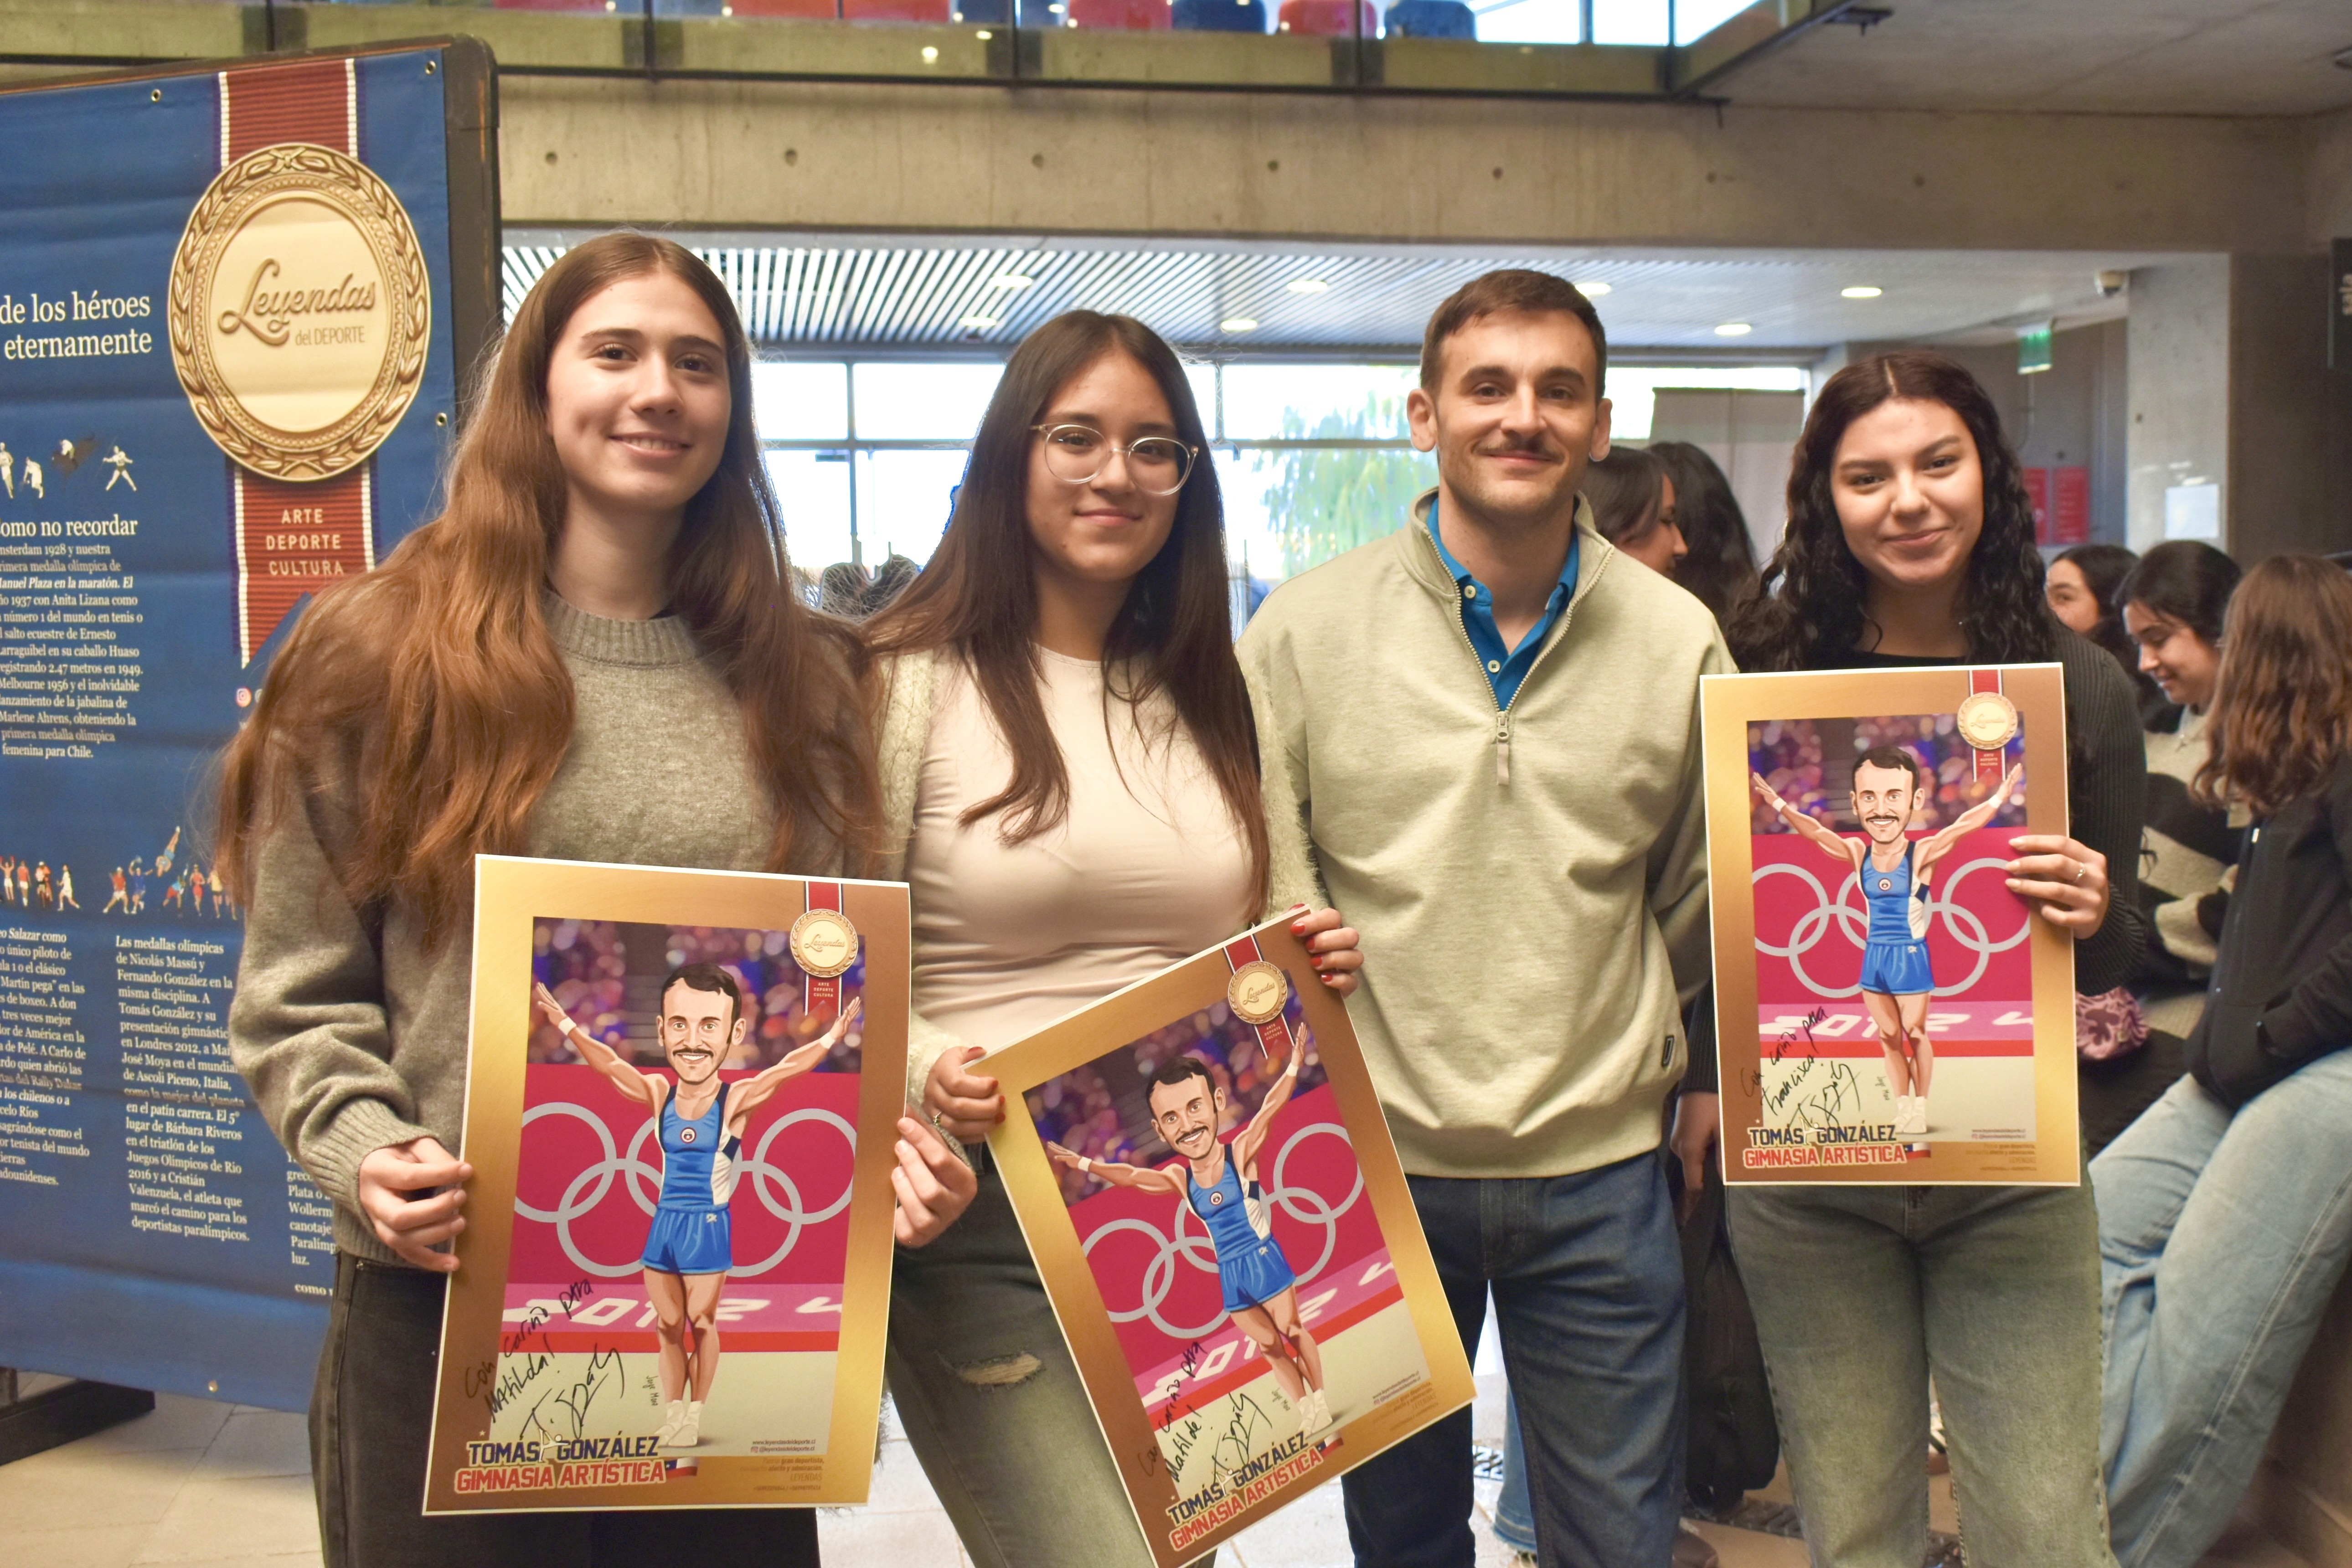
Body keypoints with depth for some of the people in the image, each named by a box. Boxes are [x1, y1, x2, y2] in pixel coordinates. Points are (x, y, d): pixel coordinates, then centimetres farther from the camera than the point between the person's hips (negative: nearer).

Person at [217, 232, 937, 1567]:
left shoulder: (798, 675, 7)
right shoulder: (385, 654, -1)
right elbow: (299, 998, 2)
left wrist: (879, 1125, -4)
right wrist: (367, 1150, -14)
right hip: (449, 1301, -2)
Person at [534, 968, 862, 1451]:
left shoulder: (737, 1099, -14)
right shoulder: (658, 1094, -2)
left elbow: (786, 1068, -26)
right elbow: (609, 1064, 3)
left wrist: (832, 1037, -40)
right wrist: (562, 1021, -1)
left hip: (709, 1228, -4)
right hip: (664, 1226, 4)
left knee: (701, 1321, 8)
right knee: (668, 1326, 12)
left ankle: (697, 1412, 23)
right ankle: (671, 1415, 25)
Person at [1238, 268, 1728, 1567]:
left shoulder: (1676, 637, 0)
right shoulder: (1305, 628, -5)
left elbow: (1699, 896, 10)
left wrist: (1617, 1046, 6)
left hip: (1599, 1169, 1)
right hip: (1377, 1157, -1)